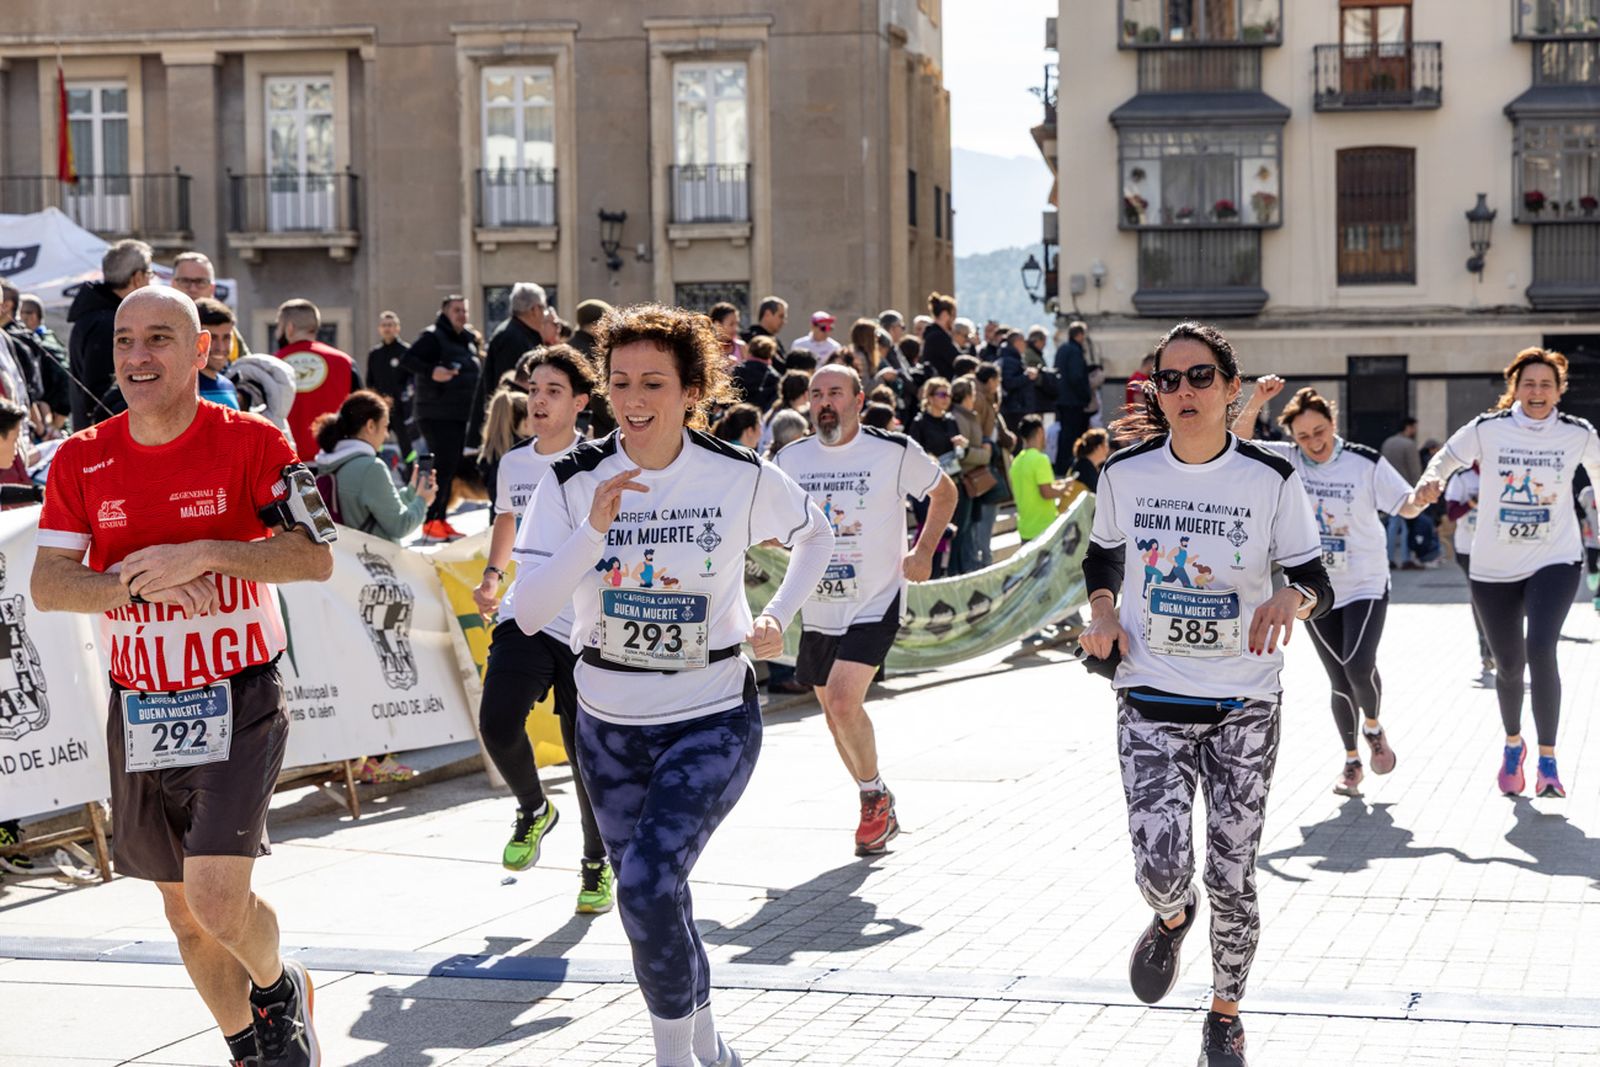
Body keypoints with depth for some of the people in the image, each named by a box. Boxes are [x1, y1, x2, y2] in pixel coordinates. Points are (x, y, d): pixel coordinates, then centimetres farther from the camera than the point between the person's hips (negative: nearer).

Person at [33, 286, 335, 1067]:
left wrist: (203, 553, -24)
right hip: (138, 710, 4)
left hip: (238, 701, -4)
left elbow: (315, 557, -13)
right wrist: (139, 583, -22)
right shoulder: (81, 460, 1)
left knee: (217, 899, -16)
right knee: (182, 909, 13)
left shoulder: (252, 442, -8)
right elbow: (47, 584, -5)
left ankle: (280, 987, 17)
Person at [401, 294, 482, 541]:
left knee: (452, 467, 9)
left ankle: (441, 519, 16)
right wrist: (431, 371, -33)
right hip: (436, 415, -8)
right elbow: (407, 360, -20)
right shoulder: (432, 337, -9)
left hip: (461, 415, 8)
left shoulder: (469, 340, 16)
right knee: (442, 465, -13)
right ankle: (431, 521, -8)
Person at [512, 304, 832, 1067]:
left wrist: (778, 616, 0)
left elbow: (815, 534, 12)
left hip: (713, 718, -3)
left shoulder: (740, 477, -10)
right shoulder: (574, 482, -9)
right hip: (610, 724, 3)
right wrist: (593, 529, -28)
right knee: (650, 899, 13)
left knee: (647, 883, -21)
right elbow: (529, 614, -17)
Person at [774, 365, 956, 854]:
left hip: (875, 603, -5)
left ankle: (875, 795, 3)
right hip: (816, 607, 5)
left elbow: (944, 492, 10)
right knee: (835, 714, 12)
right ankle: (878, 806, 33)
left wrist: (923, 552, -1)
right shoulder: (790, 459, 3)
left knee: (843, 702, -20)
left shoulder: (895, 451, -7)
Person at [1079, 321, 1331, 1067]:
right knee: (1160, 872, -12)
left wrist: (1289, 600, -26)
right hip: (1151, 703, 1)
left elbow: (1318, 584, -3)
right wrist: (1103, 612, -4)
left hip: (1244, 707, -1)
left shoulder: (1271, 479, -8)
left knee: (1230, 881, 2)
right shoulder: (1125, 472, -2)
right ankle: (1171, 919, 28)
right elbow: (1102, 556, 16)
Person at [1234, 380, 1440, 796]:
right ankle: (1351, 760, 24)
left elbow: (1404, 505, -3)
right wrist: (1255, 404, -25)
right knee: (1339, 680, 6)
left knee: (1359, 667, -17)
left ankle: (1373, 726, 15)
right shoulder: (1285, 460, -4)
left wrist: (1421, 498, -25)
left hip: (1366, 586, -2)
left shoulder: (1366, 462, -8)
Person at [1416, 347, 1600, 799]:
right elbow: (1445, 459, 5)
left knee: (1541, 650, -21)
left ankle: (1547, 762, -11)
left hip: (1555, 562, -1)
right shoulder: (1488, 429, -6)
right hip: (1494, 566, 1)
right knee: (1509, 664, 10)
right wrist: (1425, 489, -16)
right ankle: (1513, 744, 38)